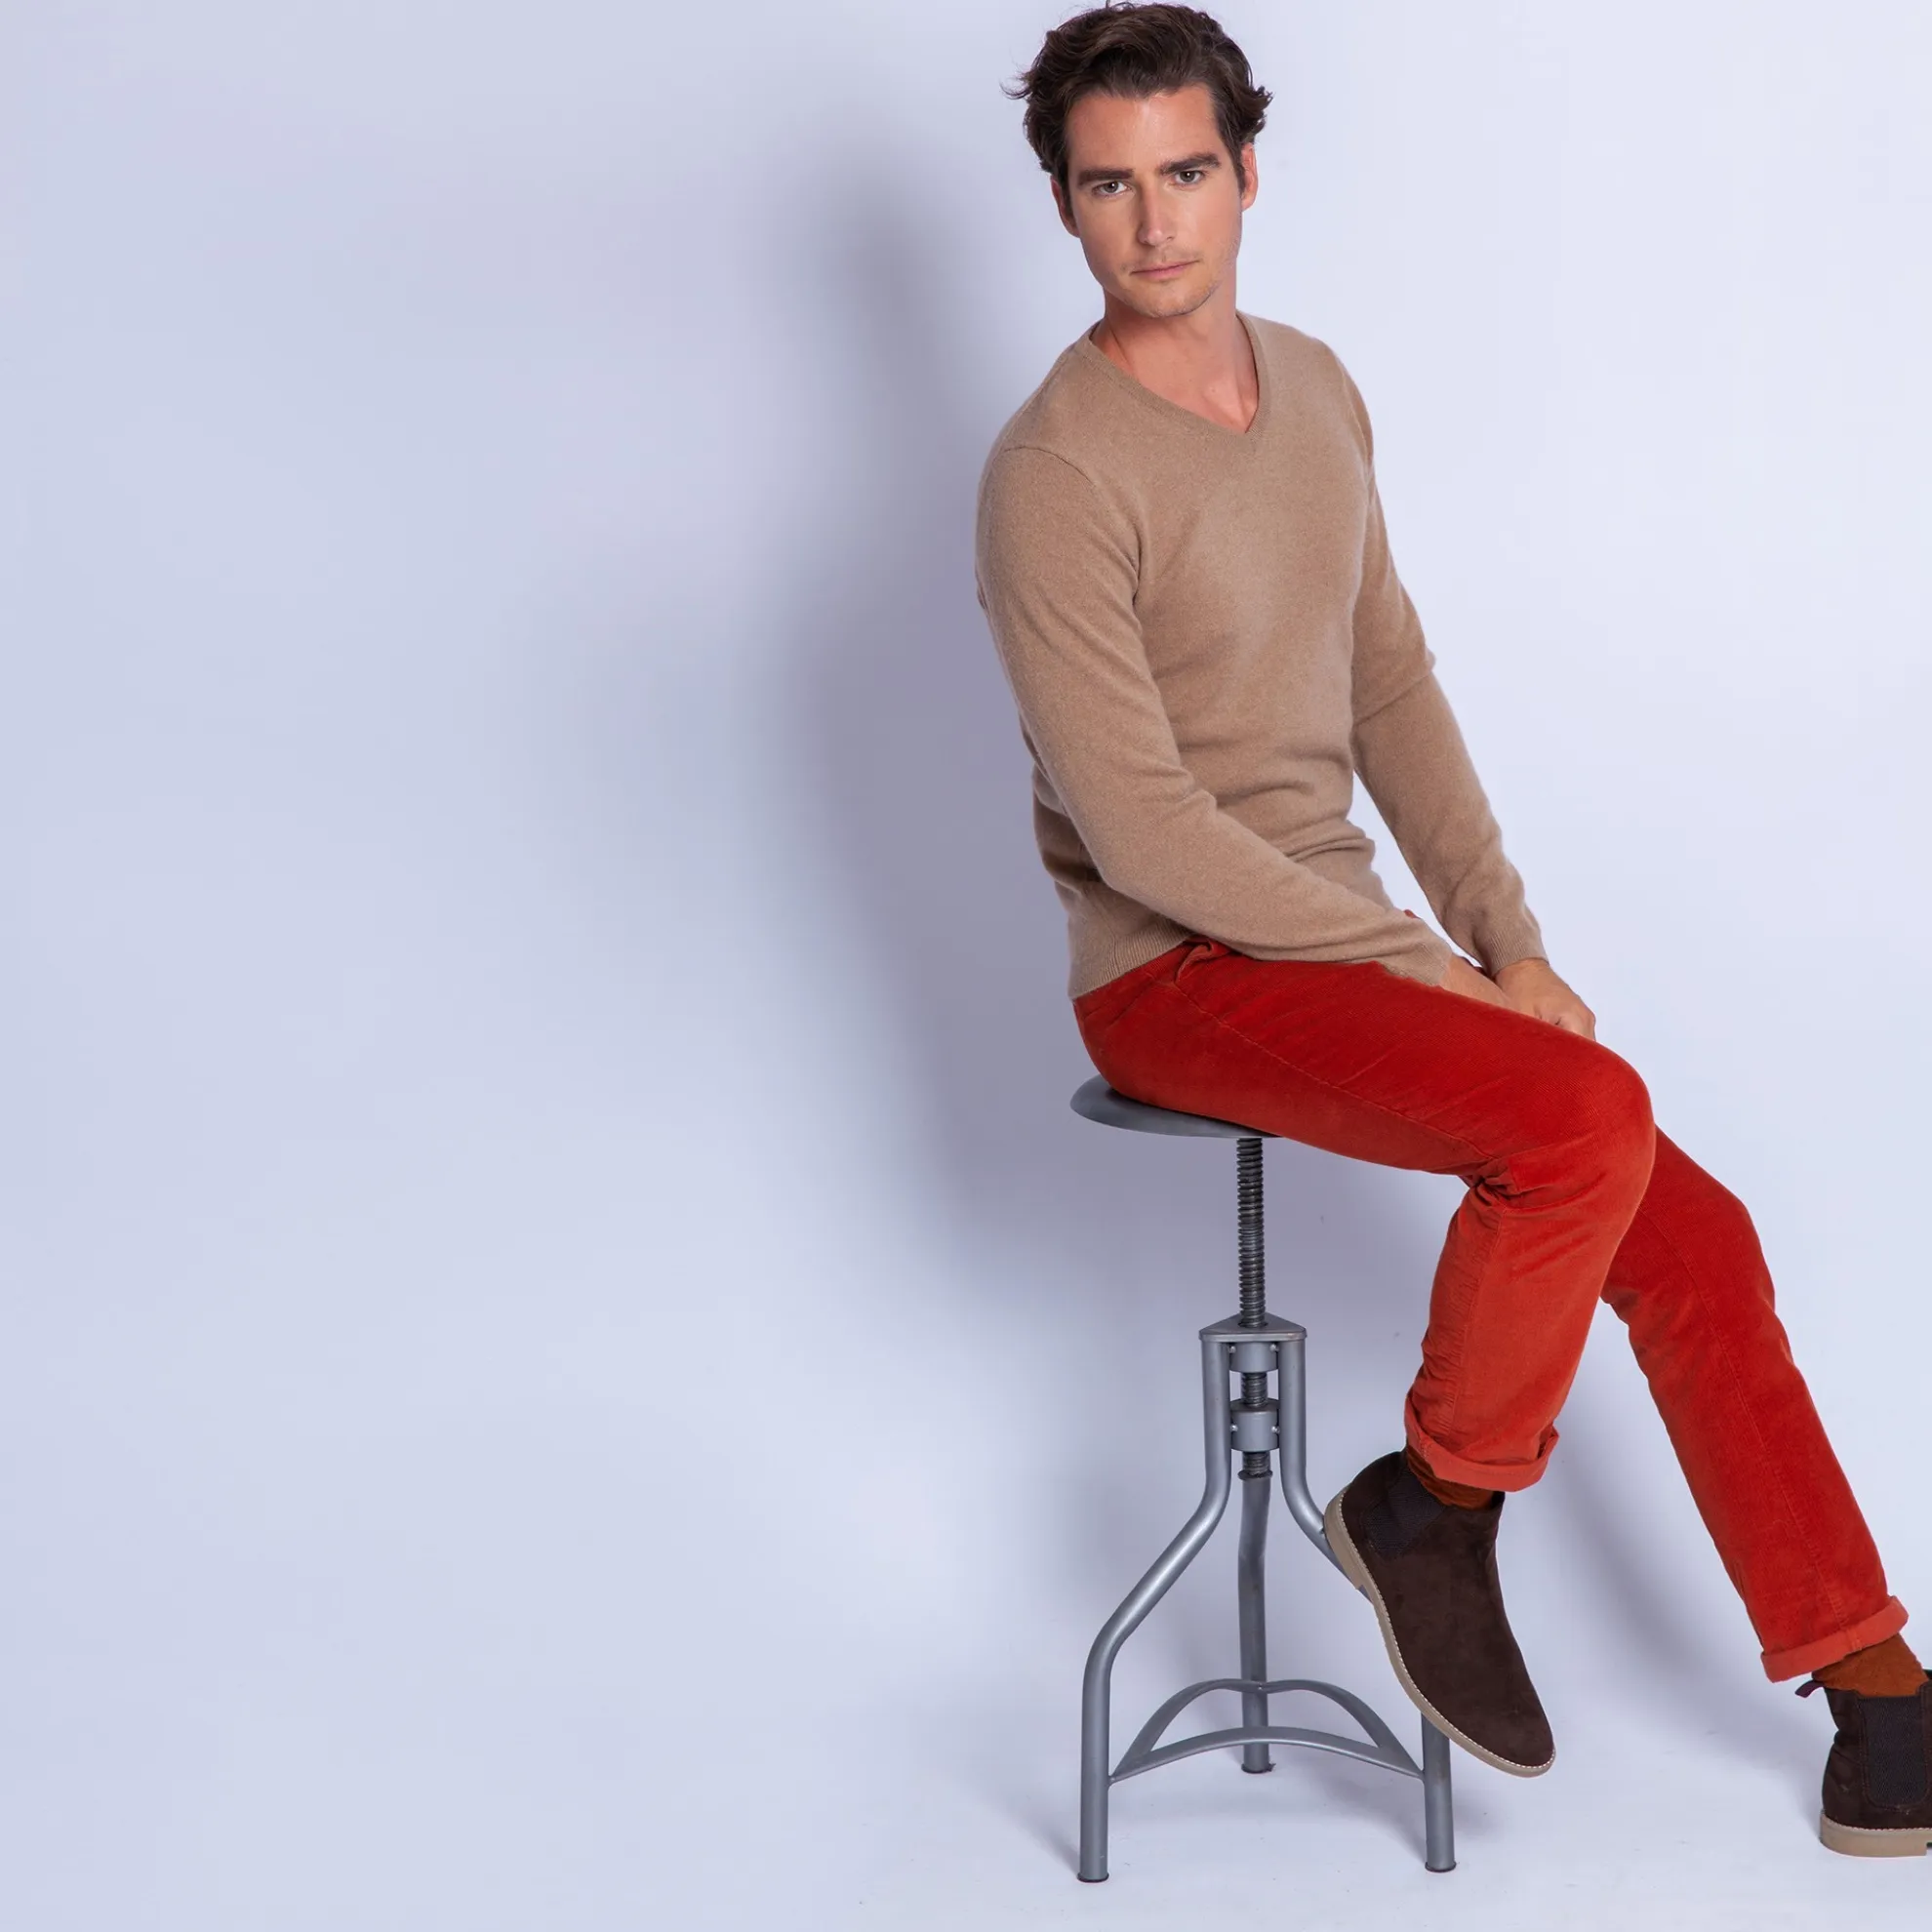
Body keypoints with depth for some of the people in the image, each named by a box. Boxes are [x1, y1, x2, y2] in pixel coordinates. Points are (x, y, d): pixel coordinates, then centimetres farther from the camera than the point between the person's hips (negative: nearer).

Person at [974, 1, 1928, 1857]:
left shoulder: (1315, 388, 8)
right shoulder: (1055, 478, -17)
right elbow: (1143, 836, -20)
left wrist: (1510, 942, 2)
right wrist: (1435, 973, -17)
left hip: (1340, 939, 7)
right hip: (1179, 979, -7)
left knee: (1690, 1239, -4)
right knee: (1586, 1115, -29)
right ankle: (1434, 1503, -7)